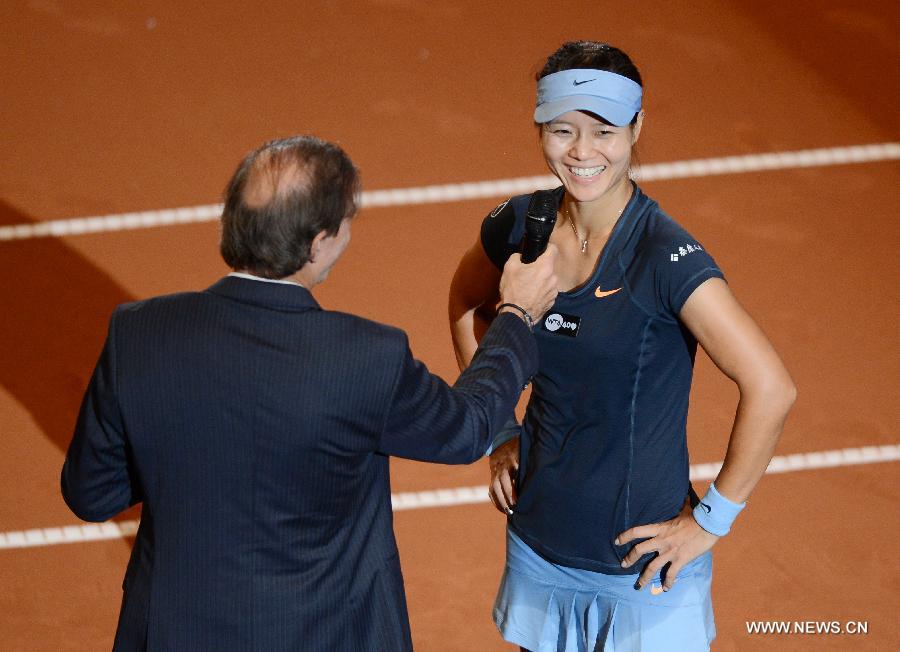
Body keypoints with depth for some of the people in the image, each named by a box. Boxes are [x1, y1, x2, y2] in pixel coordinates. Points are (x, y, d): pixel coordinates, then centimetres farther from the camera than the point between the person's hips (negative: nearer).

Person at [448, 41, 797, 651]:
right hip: (538, 544, 5)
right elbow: (468, 304, 18)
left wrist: (711, 519, -17)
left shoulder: (666, 255, -22)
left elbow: (770, 389, -25)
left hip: (642, 564, -5)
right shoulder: (522, 224, -4)